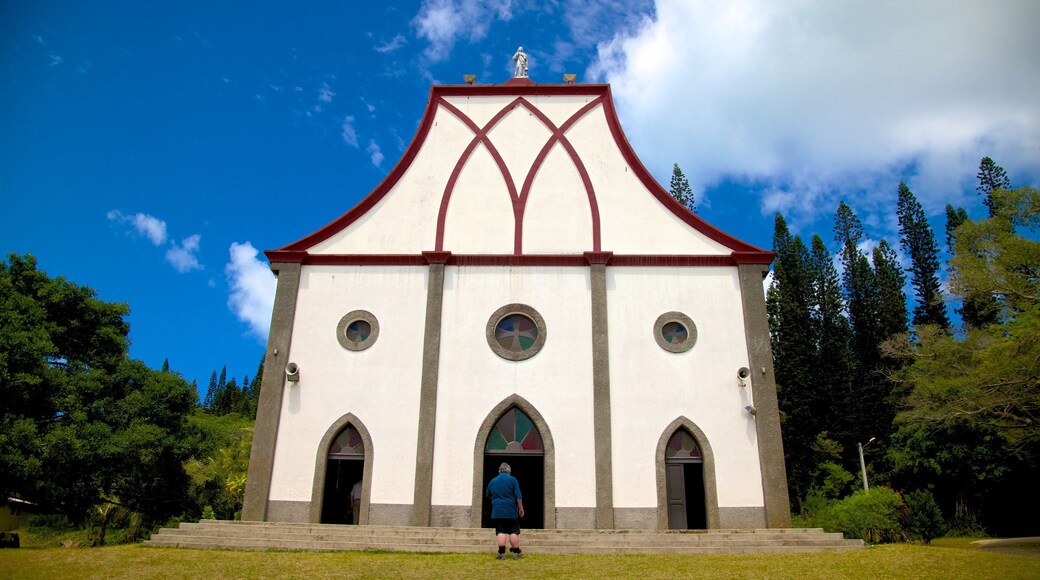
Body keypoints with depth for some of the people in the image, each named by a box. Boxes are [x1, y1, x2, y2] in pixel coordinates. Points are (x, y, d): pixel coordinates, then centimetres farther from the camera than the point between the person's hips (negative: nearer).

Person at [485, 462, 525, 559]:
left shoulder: (492, 481, 9)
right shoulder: (512, 480, -3)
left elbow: (488, 495, 24)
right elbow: (518, 496, -6)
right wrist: (521, 508, 2)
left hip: (497, 512, 2)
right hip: (511, 511, -2)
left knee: (501, 532, 3)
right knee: (514, 532, 3)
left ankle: (501, 553, -1)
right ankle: (516, 553, 6)